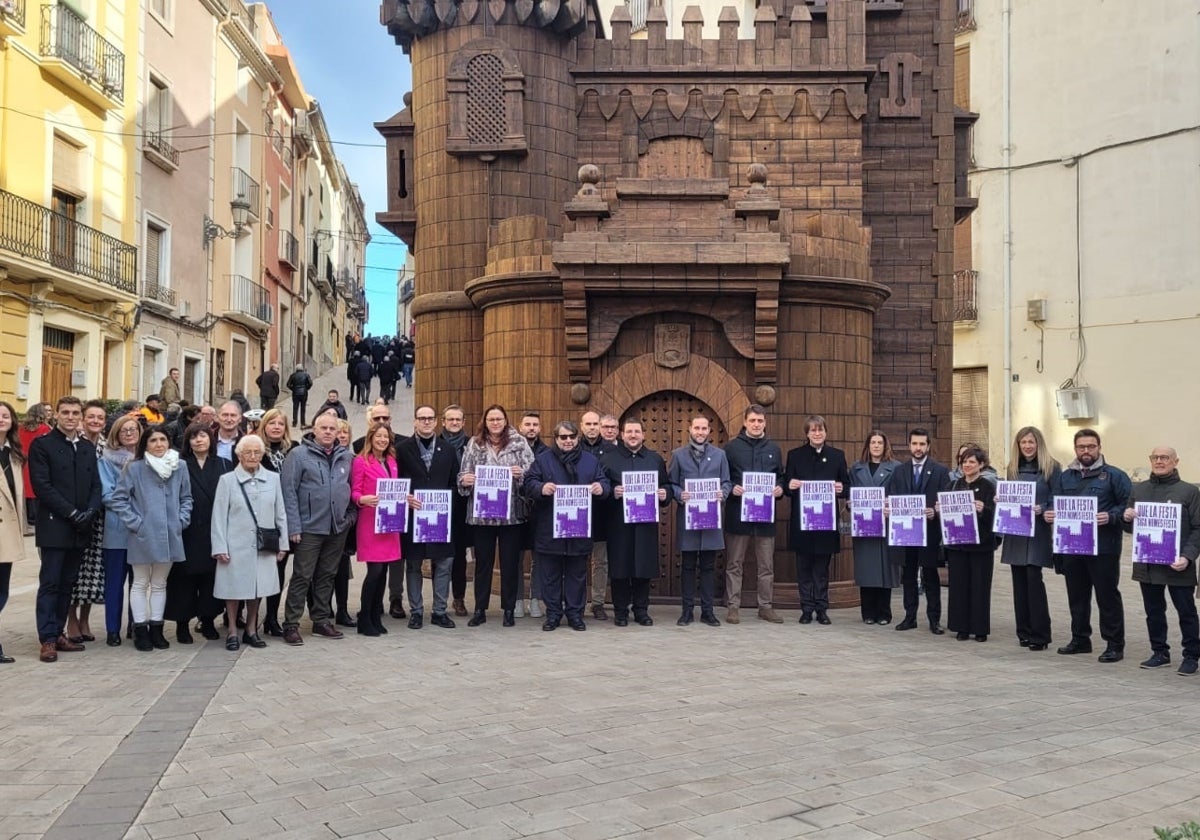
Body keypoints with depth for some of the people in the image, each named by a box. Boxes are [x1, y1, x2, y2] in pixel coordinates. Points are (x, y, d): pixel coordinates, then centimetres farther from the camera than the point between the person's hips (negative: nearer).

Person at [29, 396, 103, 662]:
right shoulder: (42, 444, -3)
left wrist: (90, 511, -7)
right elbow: (42, 485, -11)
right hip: (54, 526, -5)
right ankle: (48, 640, 0)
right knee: (50, 584, -3)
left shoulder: (88, 447, 14)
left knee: (67, 584, 10)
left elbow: (95, 484, 11)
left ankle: (58, 633, 17)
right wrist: (71, 513, -15)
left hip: (80, 528, 5)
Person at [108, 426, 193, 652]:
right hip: (143, 535, -3)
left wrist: (182, 520, 1)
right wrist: (134, 523, -9)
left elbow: (186, 498, 12)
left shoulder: (179, 467, 2)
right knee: (141, 583, 7)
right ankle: (140, 630, 15)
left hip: (170, 536, 3)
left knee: (160, 584, 13)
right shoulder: (134, 468, -7)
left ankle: (156, 629, 22)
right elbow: (118, 499, -5)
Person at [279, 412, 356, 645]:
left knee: (327, 576, 13)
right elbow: (289, 491, -9)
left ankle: (322, 620, 23)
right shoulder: (299, 454, -6)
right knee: (302, 577, -1)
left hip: (338, 528, 5)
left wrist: (350, 514, 8)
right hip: (310, 527, -5)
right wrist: (293, 526, -13)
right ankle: (291, 624, 6)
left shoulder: (345, 456, 8)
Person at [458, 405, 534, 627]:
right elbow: (464, 474, 6)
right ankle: (480, 609, 18)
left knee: (510, 561, 6)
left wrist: (521, 473, -20)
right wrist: (465, 480, -16)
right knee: (483, 561, 9)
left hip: (511, 512, -1)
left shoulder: (519, 442, 2)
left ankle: (509, 609, 17)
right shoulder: (474, 444, 6)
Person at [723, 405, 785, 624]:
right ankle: (733, 606, 10)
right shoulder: (731, 447, 2)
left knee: (766, 565, 7)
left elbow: (781, 477, 16)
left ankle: (766, 606, 16)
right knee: (734, 564, 3)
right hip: (737, 513, -3)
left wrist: (780, 489, -4)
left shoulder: (774, 449, 12)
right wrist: (731, 489, -15)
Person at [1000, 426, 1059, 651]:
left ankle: (1040, 634, 0)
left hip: (1038, 533, -5)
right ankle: (1024, 631, 14)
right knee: (1019, 580, 6)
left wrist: (1041, 509, -21)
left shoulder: (1051, 467, -3)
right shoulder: (1013, 468, 12)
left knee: (1034, 579, -9)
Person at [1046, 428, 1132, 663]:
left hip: (1103, 547, -5)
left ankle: (1115, 644, 9)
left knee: (1107, 596, 0)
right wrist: (1049, 513, -7)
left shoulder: (1113, 475, -3)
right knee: (1077, 595, 14)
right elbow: (1053, 502, 14)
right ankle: (1080, 639, 26)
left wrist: (1111, 517, -22)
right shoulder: (1065, 476, 12)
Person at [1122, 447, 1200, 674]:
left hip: (1178, 565, -4)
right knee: (1153, 611, 12)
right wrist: (1126, 518, -8)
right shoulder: (1138, 489, 9)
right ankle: (1160, 652, 24)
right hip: (1146, 564, 4)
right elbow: (1129, 528, 16)